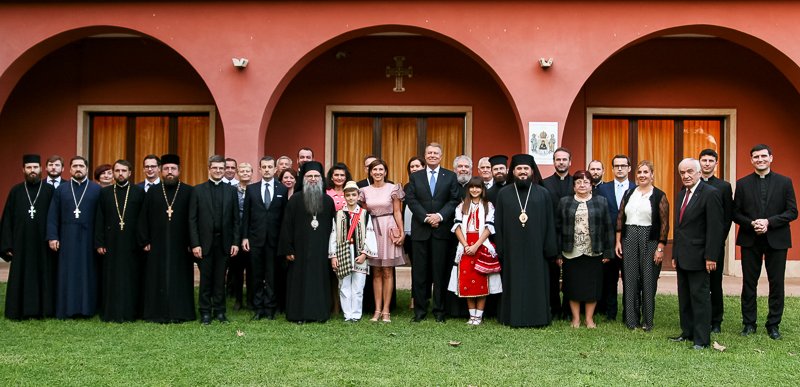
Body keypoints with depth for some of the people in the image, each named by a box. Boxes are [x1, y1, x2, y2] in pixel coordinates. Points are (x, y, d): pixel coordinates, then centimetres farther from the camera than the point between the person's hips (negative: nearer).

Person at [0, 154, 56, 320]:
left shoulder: (50, 190, 1)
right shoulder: (16, 191, 5)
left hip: (43, 243, -1)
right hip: (21, 243, 1)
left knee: (44, 276, 4)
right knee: (21, 277, 5)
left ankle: (43, 309, 13)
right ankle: (21, 310, 14)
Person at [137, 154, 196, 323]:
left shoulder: (189, 191, 2)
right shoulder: (152, 192, 7)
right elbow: (144, 218, 7)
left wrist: (192, 242, -6)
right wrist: (145, 241, 0)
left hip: (180, 245, -1)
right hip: (157, 244, 2)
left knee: (179, 278, 3)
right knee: (157, 279, 4)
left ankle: (180, 312, 10)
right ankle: (157, 312, 11)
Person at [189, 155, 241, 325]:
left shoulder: (231, 190, 7)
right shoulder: (198, 190, 2)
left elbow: (236, 219, 6)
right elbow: (192, 219, -1)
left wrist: (235, 242, 0)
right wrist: (195, 244, -8)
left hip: (224, 242, 1)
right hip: (205, 242, -1)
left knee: (220, 278, 7)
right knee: (205, 278, 4)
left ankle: (219, 311, 16)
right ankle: (205, 312, 12)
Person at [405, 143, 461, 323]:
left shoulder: (450, 176, 7)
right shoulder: (415, 177, 10)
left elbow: (454, 200, 0)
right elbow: (411, 199, 1)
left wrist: (440, 216, -14)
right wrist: (426, 218, -11)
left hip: (442, 229, -1)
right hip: (420, 229, 1)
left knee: (440, 271, 2)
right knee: (419, 271, 3)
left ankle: (439, 311, 9)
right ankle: (419, 310, 10)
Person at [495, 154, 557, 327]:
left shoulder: (543, 193, 4)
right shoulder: (503, 194, 5)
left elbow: (549, 223, 4)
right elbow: (498, 224, 4)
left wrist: (550, 248, -3)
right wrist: (500, 249, -3)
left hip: (535, 248, 0)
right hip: (512, 248, 0)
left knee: (536, 282, 5)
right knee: (514, 283, 5)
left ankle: (537, 317, 14)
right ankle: (513, 317, 13)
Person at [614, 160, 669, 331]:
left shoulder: (659, 196, -1)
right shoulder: (628, 194, 11)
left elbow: (664, 224, -4)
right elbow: (620, 219, 12)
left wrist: (660, 248, -10)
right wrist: (618, 242, 4)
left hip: (650, 241, -3)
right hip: (629, 240, 3)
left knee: (648, 280, 1)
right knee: (630, 280, 4)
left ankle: (647, 320, 12)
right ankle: (631, 319, 13)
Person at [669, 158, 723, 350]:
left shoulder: (710, 193, -11)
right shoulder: (682, 194, 14)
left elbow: (714, 228, -15)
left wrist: (711, 257, -18)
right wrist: (675, 254, 16)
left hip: (698, 257, -8)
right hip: (682, 258, 8)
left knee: (700, 297, -2)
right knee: (684, 298, 13)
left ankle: (702, 339, 5)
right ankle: (687, 333, 24)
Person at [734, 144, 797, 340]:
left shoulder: (784, 182, 2)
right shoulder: (742, 184, 4)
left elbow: (792, 212, -3)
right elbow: (736, 213, 3)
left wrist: (769, 222, -15)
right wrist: (751, 224, -15)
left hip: (776, 240, -1)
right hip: (750, 240, 1)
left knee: (776, 284, 5)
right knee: (749, 283, 7)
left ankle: (773, 324, 16)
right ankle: (749, 323, 17)